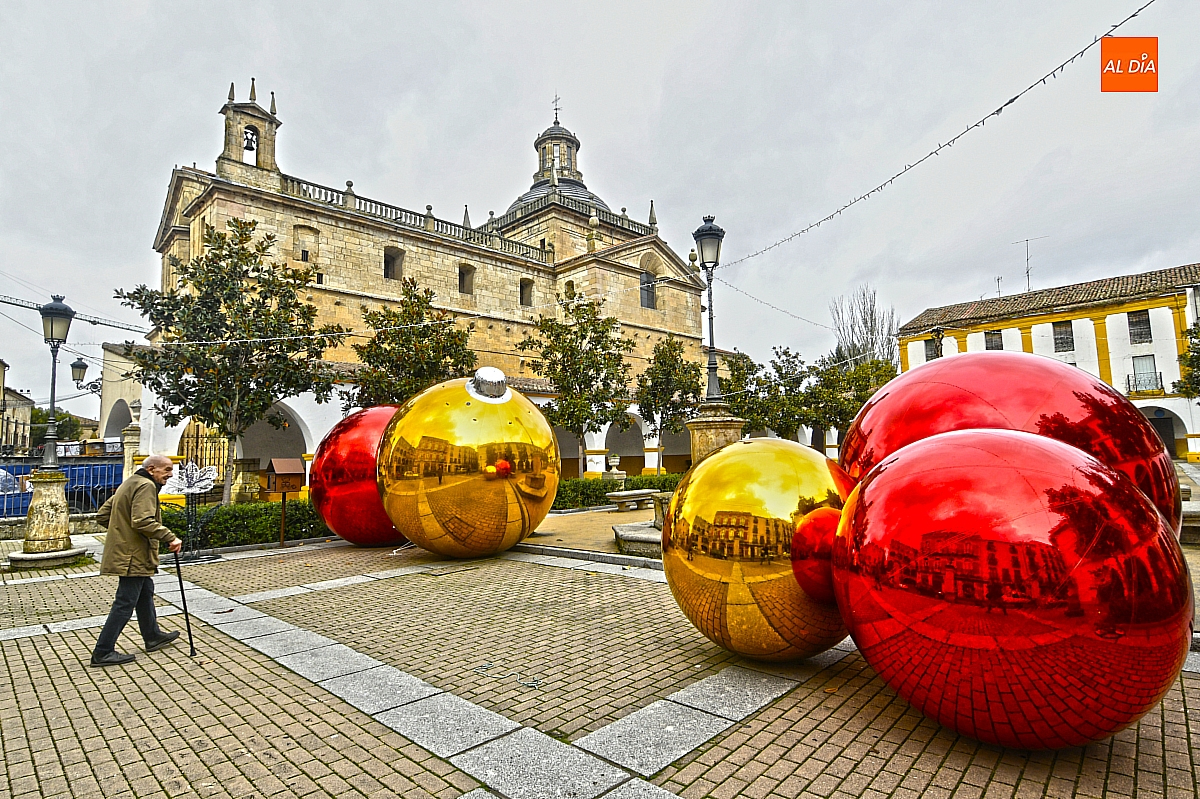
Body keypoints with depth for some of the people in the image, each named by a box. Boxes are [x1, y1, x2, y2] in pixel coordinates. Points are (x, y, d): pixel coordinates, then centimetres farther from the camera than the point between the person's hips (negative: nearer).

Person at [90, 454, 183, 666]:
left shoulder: (130, 483, 16)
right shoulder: (146, 486, -17)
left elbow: (102, 515, 19)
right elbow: (143, 521, -29)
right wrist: (169, 537, -28)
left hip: (124, 552, 11)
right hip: (133, 556, -11)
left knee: (145, 593, 21)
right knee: (125, 603, -4)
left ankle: (153, 636, 33)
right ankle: (102, 652, 4)